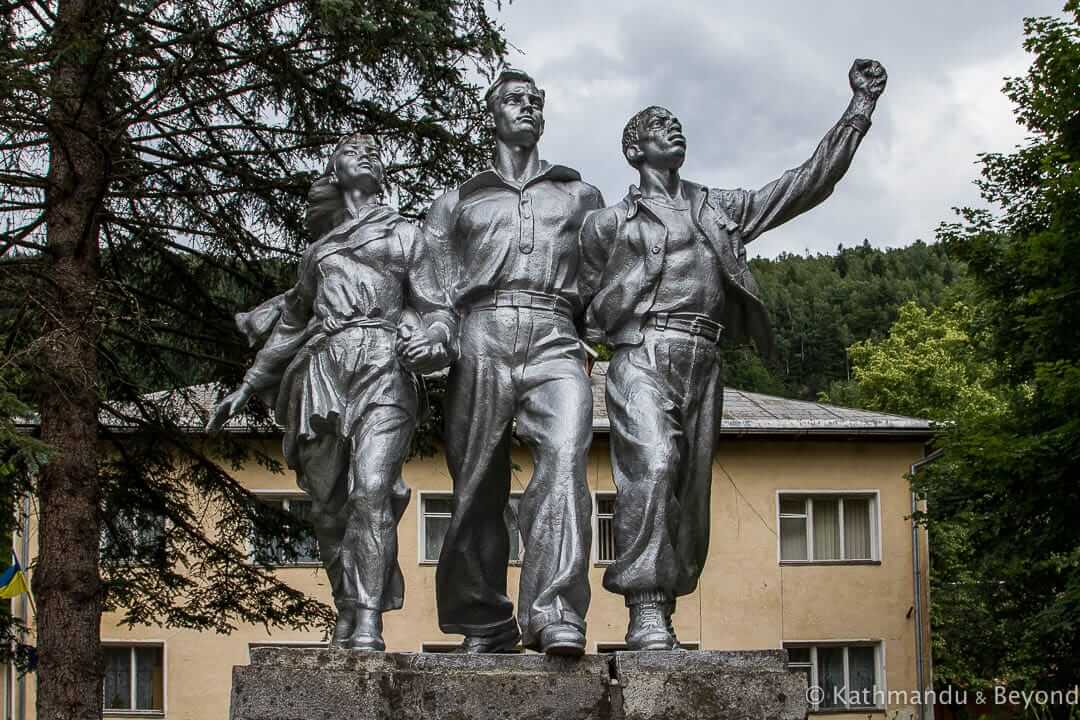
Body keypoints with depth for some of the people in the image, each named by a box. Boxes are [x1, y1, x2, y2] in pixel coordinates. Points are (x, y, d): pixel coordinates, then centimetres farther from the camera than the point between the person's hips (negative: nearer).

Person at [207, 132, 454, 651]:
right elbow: (291, 322, 32)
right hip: (323, 371, 4)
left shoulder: (405, 235, 16)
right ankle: (347, 612, 13)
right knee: (327, 505, 0)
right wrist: (248, 386, 28)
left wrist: (432, 339, -14)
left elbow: (437, 309, 10)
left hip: (382, 367, -4)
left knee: (371, 489, -21)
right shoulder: (318, 249, 25)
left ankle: (368, 626, -27)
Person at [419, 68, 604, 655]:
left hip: (555, 342, -1)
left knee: (564, 457, -25)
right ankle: (483, 628, 3)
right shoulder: (458, 201, 25)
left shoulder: (581, 196, 28)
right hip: (481, 338, 1)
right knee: (477, 487, -5)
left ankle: (555, 613, -37)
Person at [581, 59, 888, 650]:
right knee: (651, 467, -25)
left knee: (690, 493, 0)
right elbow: (580, 302, 22)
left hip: (703, 363, 5)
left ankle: (661, 614, 4)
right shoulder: (609, 222, 17)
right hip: (643, 356, -4)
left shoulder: (722, 209, 24)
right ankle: (645, 612, -32)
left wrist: (860, 108, 14)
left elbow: (808, 183, 18)